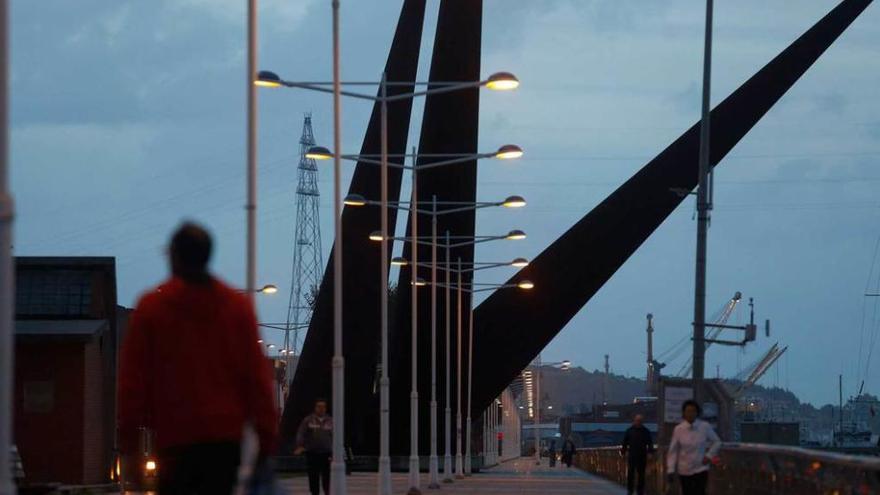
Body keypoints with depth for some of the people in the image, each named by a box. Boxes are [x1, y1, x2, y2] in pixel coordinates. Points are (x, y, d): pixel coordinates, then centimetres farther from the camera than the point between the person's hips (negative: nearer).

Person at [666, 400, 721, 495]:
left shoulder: (705, 427, -8)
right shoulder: (678, 429, -8)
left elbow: (716, 442, 7)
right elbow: (673, 451, -3)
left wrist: (709, 456, -6)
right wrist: (671, 470, -7)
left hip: (701, 470, -1)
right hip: (684, 471, 1)